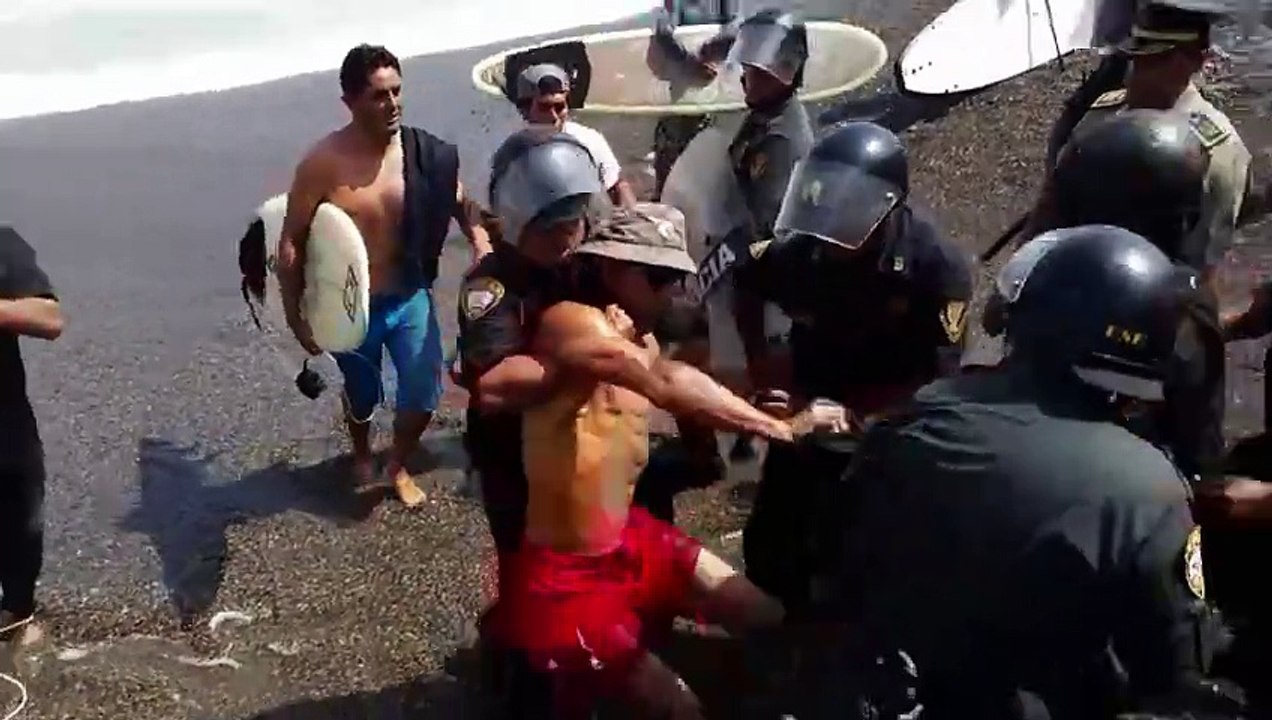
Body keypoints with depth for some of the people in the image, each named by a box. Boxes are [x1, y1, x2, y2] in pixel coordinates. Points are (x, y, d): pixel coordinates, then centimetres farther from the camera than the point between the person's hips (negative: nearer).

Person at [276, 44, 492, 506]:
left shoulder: (424, 155, -11)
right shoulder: (322, 164, -18)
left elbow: (460, 202, 6)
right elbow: (291, 243, -11)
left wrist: (480, 240, -14)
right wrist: (296, 316, -10)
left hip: (410, 299, 2)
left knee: (423, 395, 3)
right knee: (363, 396, 18)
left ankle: (398, 466, 35)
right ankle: (362, 455, 53)